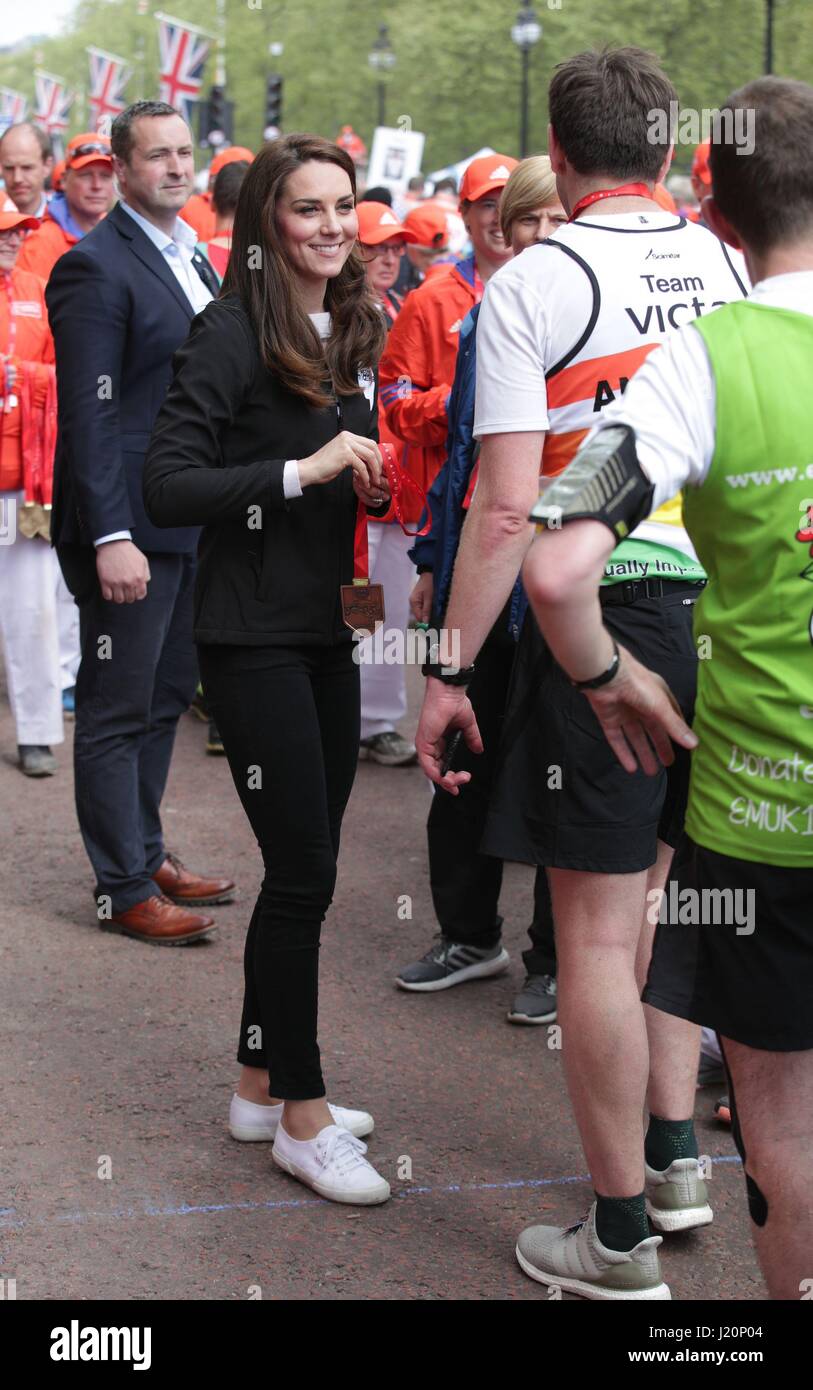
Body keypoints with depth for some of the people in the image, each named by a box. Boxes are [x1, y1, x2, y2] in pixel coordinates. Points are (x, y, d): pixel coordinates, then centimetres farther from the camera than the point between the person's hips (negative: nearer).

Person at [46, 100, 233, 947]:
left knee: (166, 696, 17)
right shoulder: (95, 267, -14)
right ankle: (122, 889, 9)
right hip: (130, 526, -9)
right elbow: (89, 414, -18)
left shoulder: (192, 256, 14)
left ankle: (146, 854, 30)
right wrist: (110, 538, -23)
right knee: (118, 709, 1)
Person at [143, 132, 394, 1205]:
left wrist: (375, 482, 2)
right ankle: (303, 1116, 9)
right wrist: (302, 470, -23)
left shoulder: (352, 334, 11)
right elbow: (167, 488, -19)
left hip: (329, 632, 8)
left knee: (304, 870, 13)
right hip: (255, 639, -8)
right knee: (304, 874, -4)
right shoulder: (232, 334, -13)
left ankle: (262, 1085, 26)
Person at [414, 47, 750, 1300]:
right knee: (664, 891, 21)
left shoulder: (531, 284, -9)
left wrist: (448, 671, -9)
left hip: (601, 612, -6)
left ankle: (621, 1237, 10)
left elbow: (506, 508, -14)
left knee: (596, 923, 2)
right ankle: (674, 1156, 29)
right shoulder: (727, 266, 7)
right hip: (720, 608, 6)